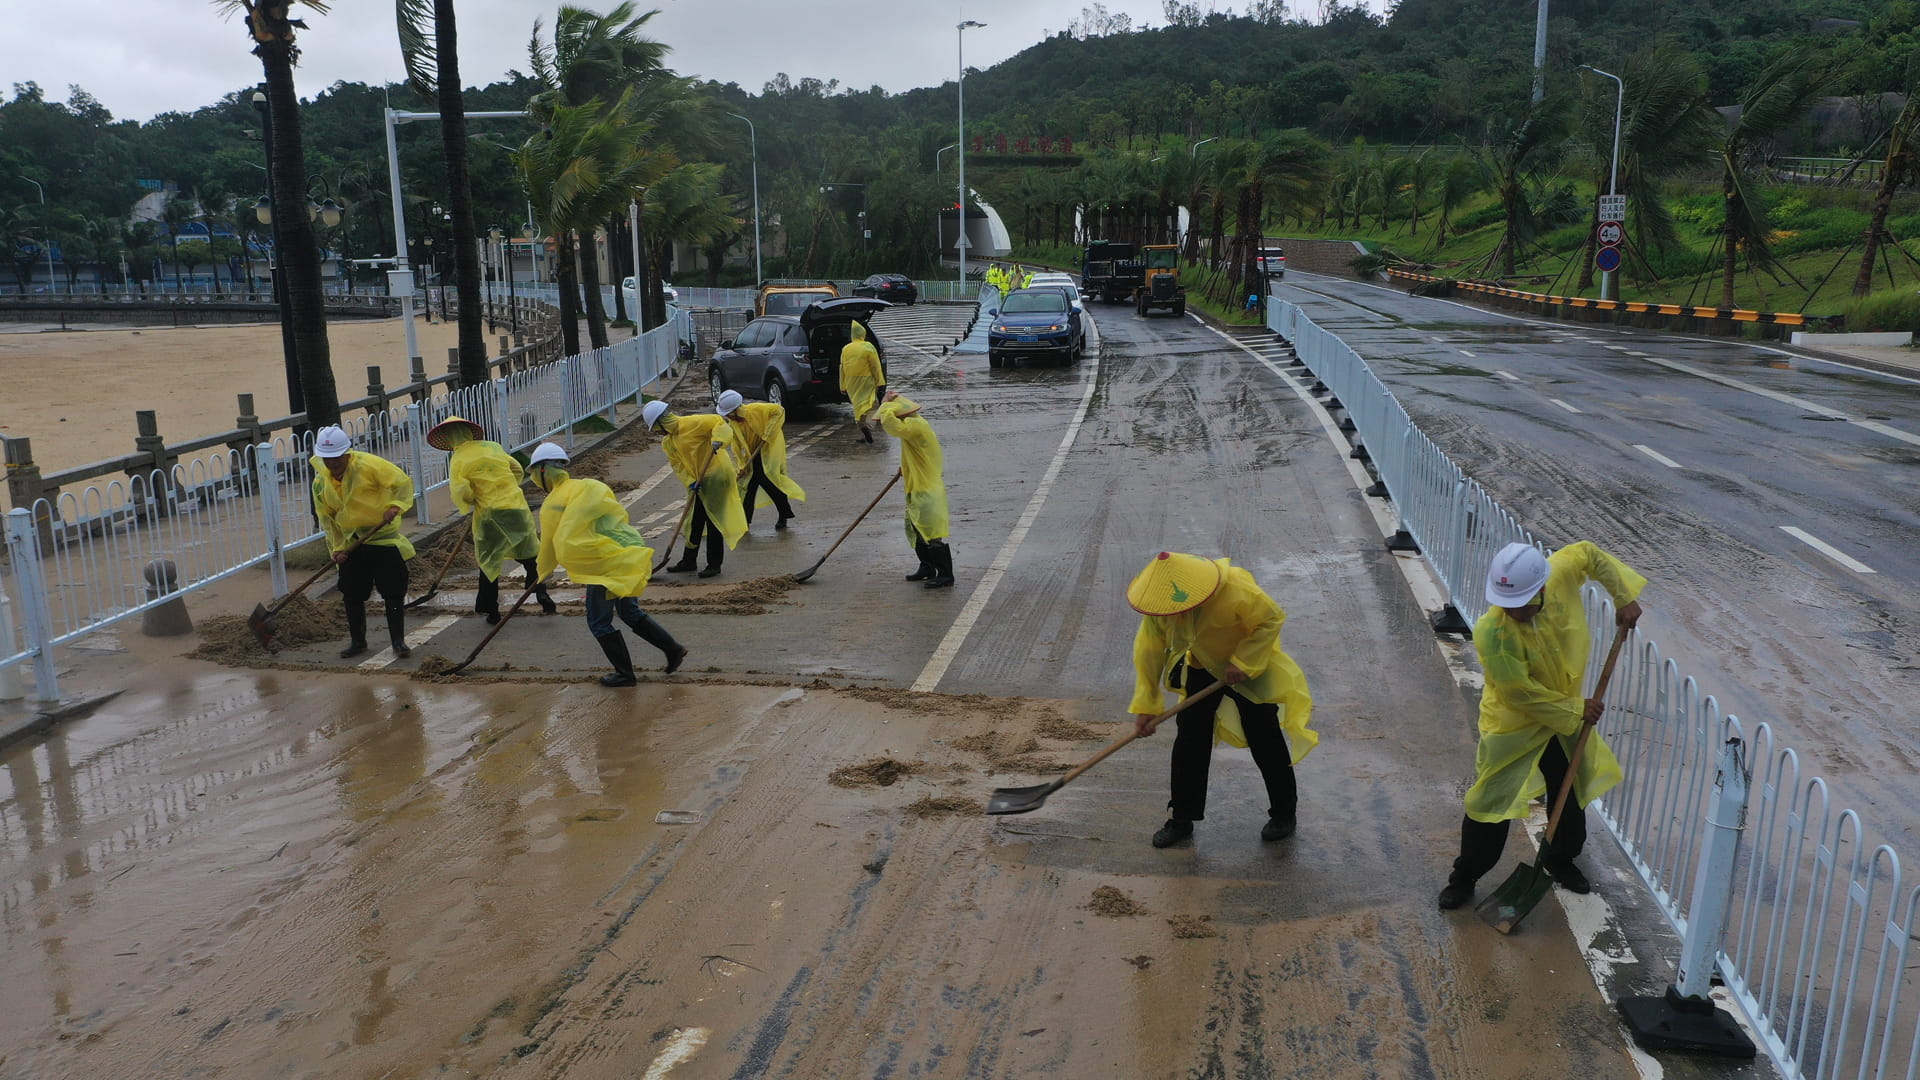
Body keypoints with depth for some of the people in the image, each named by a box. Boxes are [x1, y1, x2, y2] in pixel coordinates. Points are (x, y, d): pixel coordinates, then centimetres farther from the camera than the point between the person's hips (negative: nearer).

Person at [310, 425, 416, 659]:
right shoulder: (321, 481, 1)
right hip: (351, 543, 5)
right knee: (351, 595, 9)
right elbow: (327, 518, 7)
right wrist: (337, 548, -2)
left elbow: (403, 482, -15)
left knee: (393, 592, -4)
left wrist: (395, 506, -32)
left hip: (384, 537, -5)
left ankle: (398, 642, 5)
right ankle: (357, 641, 24)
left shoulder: (369, 464, -16)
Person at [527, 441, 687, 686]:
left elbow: (550, 545, 5)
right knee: (630, 613, 23)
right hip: (631, 554, 7)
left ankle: (625, 673, 15)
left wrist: (543, 572, 23)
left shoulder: (552, 505, -6)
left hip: (608, 564, -7)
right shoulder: (588, 487, 11)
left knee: (599, 622, 9)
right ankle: (673, 649, 20)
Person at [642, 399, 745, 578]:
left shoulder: (691, 424, -16)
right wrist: (690, 482, -11)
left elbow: (719, 422, -18)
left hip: (717, 475, -8)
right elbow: (677, 464, 4)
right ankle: (689, 560, 27)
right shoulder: (667, 442, 9)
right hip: (699, 483, 8)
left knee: (713, 522, -3)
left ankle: (714, 564, 5)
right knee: (694, 521, 15)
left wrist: (718, 440, -35)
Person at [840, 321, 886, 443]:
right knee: (866, 403, -5)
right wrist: (880, 383, -3)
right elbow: (876, 367, -7)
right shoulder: (868, 347, -6)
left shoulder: (845, 349, 5)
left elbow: (842, 368, 9)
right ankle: (863, 424, -32)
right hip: (866, 382, -4)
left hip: (851, 385, 4)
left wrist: (843, 387, 15)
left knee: (857, 404, 12)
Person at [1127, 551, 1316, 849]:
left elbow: (1272, 618, -22)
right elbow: (1149, 650, -13)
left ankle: (1284, 813, 25)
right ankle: (1181, 818, 14)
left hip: (1251, 668, -4)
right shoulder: (1160, 602, -22)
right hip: (1201, 668, 4)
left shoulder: (1235, 588, -36)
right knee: (1189, 741, 1)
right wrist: (1145, 705, -13)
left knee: (1266, 744, 3)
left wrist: (1243, 663, -27)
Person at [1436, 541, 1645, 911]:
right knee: (1491, 806, 4)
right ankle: (1464, 878, 23)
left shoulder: (1561, 575, -24)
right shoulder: (1492, 632, -36)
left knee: (1571, 797, 22)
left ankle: (1561, 861, 47)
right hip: (1512, 726, -5)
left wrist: (1624, 596, -3)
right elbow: (1521, 693, -27)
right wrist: (1576, 709, -16)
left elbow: (1589, 553, 0)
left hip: (1566, 720, 5)